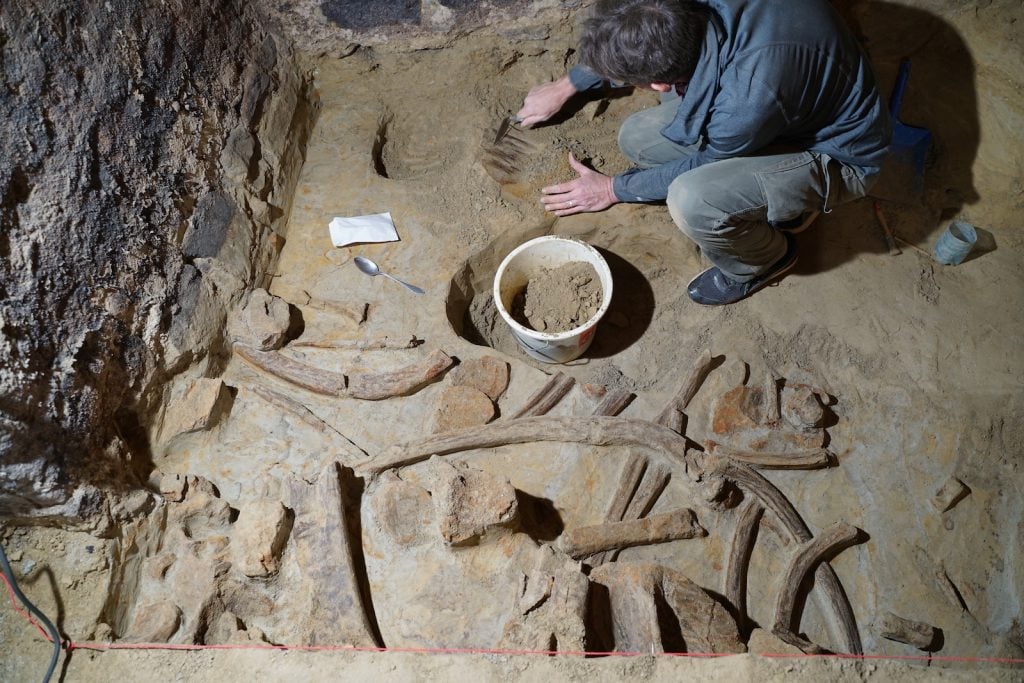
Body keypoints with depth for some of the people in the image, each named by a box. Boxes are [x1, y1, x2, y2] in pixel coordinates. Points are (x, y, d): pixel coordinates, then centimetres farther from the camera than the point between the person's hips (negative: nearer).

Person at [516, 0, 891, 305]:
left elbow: (700, 163, -18)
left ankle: (764, 259, 3)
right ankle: (778, 202, 11)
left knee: (692, 202, -32)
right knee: (637, 139, -4)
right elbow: (624, 47, 2)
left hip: (835, 153, -7)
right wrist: (565, 86, 13)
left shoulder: (750, 98, -40)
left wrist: (613, 189, -4)